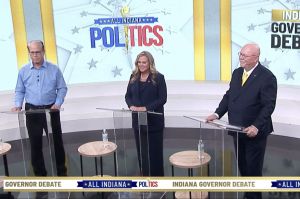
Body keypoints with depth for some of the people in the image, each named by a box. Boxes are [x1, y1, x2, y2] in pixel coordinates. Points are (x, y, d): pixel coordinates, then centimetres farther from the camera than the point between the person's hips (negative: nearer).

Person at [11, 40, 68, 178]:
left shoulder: (54, 69, -2)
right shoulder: (23, 71, 3)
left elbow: (62, 88, 1)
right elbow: (19, 91, 7)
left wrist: (58, 103, -13)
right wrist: (18, 105, -9)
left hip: (51, 110, -1)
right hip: (32, 111, 1)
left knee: (56, 141, 7)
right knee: (35, 143, 7)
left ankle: (61, 171, 23)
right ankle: (39, 173, 21)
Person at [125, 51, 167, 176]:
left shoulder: (158, 77, -6)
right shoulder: (134, 77, 9)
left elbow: (162, 99, -11)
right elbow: (128, 95, 11)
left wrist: (146, 108, -21)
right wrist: (131, 105, -11)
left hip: (154, 120, -4)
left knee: (154, 151, 4)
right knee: (141, 151, 11)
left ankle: (157, 177, 16)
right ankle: (144, 176, 23)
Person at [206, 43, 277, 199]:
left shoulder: (267, 77, -15)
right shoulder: (237, 73, 7)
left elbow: (268, 106, -19)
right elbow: (229, 96, 11)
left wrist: (256, 127, -27)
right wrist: (217, 113, -2)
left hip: (254, 131, -6)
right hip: (237, 129, 7)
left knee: (253, 168, 6)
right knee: (243, 166, 16)